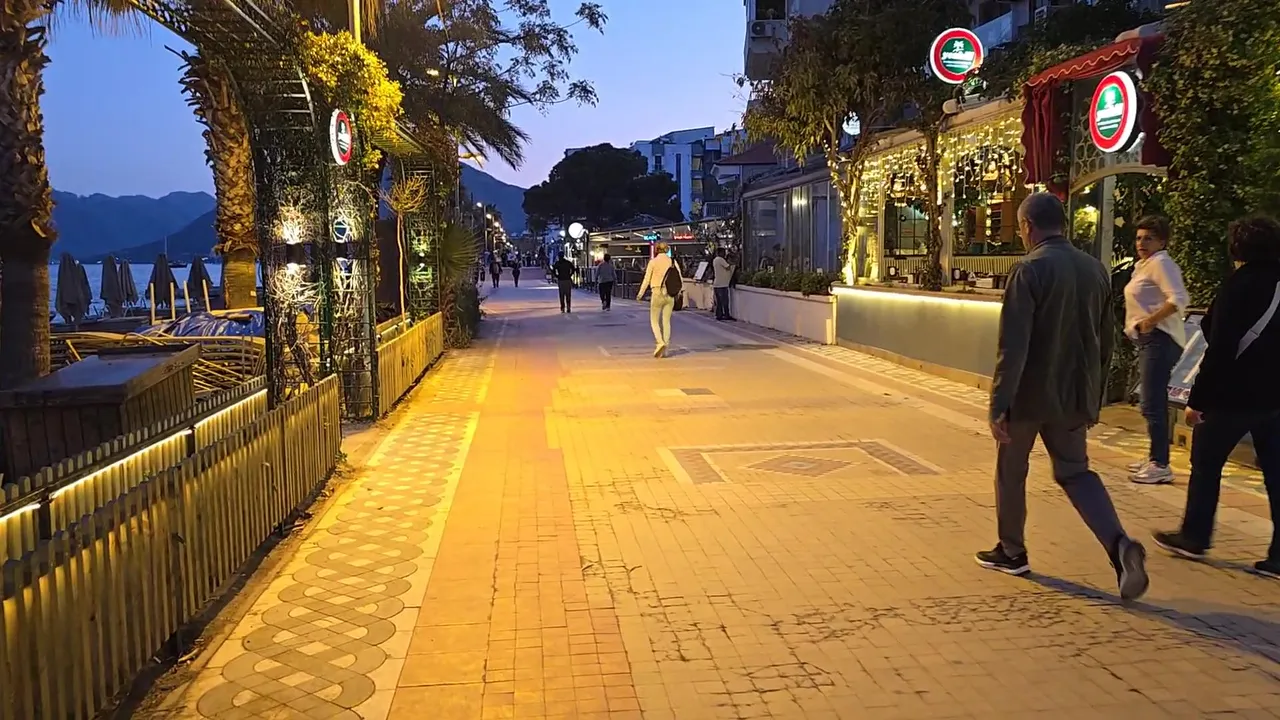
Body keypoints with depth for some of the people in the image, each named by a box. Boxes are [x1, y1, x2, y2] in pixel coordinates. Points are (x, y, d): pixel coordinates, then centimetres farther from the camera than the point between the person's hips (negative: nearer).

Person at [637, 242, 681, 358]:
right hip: (670, 295, 3)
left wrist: (640, 294, 5)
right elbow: (680, 280, 5)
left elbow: (647, 279, -4)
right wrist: (678, 292, 21)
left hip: (657, 293, -3)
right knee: (666, 321, 10)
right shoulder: (673, 262, 3)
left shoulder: (653, 261, -5)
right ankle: (665, 349, 10)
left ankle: (660, 342, -16)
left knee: (654, 320, 7)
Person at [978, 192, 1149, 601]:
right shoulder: (1096, 270, 6)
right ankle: (1119, 544, -6)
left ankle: (1012, 552, 26)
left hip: (1030, 394, -6)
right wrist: (1092, 394, 22)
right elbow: (1105, 341, 12)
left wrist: (999, 405, -18)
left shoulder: (1029, 271, -15)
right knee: (1075, 471, 15)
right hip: (1075, 395, 6)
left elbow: (1012, 346, -21)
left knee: (1011, 471, 14)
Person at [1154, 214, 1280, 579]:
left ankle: (1194, 537, 19)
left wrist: (1197, 399, -15)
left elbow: (1219, 350, -18)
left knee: (1205, 465, 9)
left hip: (1233, 394, -6)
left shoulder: (1239, 286, -14)